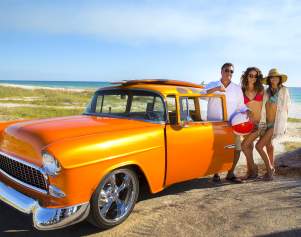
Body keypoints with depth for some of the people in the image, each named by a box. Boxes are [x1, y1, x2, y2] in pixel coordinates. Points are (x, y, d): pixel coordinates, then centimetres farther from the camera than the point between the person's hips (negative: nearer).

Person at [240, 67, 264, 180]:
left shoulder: (260, 89, 2)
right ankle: (250, 171, 19)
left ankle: (254, 169, 6)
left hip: (259, 122, -3)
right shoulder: (242, 91, 3)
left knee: (244, 145, -12)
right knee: (249, 146, 7)